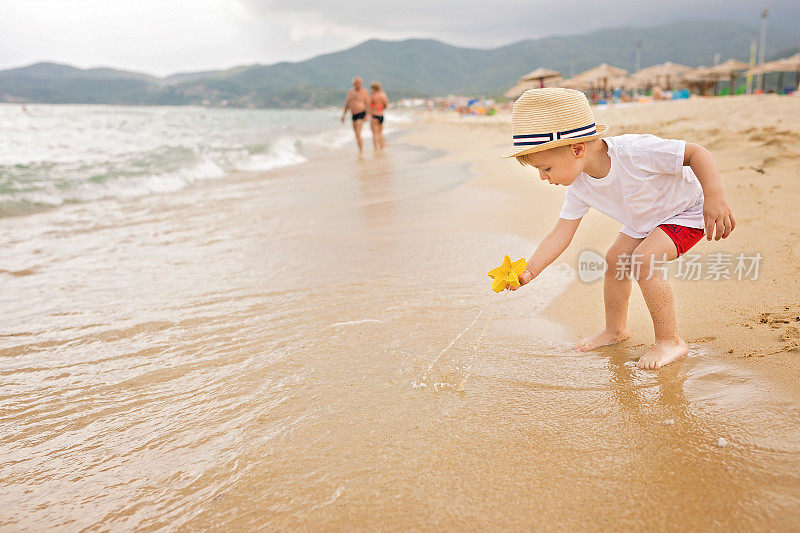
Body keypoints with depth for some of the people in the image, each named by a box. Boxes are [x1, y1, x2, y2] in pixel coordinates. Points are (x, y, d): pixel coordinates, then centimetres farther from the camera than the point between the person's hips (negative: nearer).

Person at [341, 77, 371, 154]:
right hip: (354, 115, 6)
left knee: (358, 134, -17)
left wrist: (367, 115, -18)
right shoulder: (350, 92, 12)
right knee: (357, 134, 11)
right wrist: (344, 115, 13)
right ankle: (361, 150, 24)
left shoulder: (364, 92, -4)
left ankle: (361, 150, -14)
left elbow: (368, 104, -8)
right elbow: (347, 104, 18)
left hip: (361, 114, -6)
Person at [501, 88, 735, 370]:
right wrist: (529, 270, -26)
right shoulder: (579, 187, -16)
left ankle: (670, 340, -10)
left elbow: (696, 153, -33)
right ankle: (615, 328, 31)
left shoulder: (633, 151, -39)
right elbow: (559, 235, -14)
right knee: (615, 259, 9)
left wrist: (715, 198, -47)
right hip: (646, 221, 8)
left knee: (643, 260, -25)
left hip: (687, 211, -8)